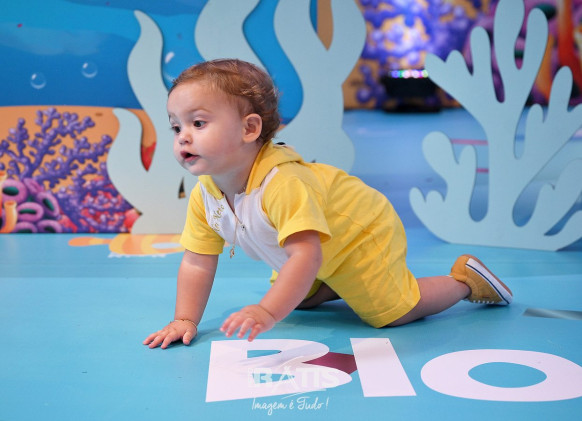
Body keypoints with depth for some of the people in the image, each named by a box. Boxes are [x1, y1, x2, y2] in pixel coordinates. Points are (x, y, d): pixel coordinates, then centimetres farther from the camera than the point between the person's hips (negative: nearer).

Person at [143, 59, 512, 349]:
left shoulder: (283, 183, -41)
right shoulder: (204, 196, -15)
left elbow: (306, 255, -48)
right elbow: (197, 264, -8)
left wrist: (267, 312, -57)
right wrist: (186, 320, -16)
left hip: (364, 237, -8)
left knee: (392, 312, -5)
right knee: (296, 299, 19)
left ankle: (465, 279, 16)